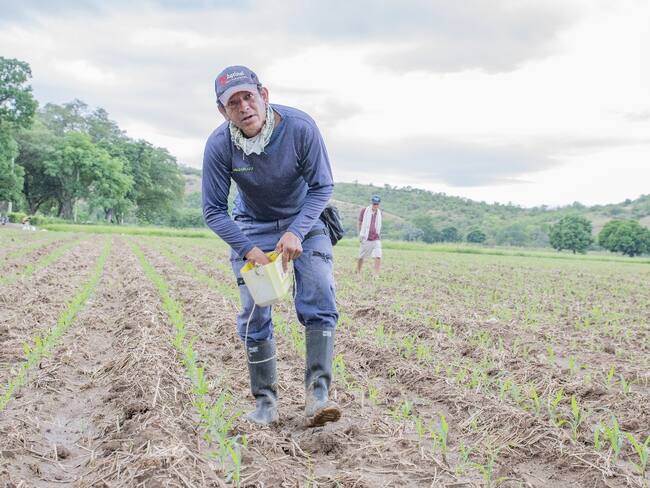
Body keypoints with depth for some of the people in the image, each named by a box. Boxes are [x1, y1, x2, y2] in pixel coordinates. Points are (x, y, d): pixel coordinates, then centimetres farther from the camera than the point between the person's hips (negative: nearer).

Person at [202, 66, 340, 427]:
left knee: (320, 302, -15)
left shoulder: (300, 127, -27)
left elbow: (322, 186, -17)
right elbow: (214, 211, -15)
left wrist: (297, 231, -30)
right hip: (252, 227, 1)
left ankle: (318, 392, -14)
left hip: (304, 221, 0)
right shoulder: (219, 145, -24)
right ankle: (266, 400, 8)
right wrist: (248, 249, -26)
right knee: (255, 314, -3)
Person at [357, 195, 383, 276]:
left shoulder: (379, 213, 8)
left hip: (376, 239, 2)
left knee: (378, 257, -14)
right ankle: (358, 273, 25)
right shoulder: (364, 211, -3)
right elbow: (359, 223, 3)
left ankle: (376, 275, -15)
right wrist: (360, 235, -2)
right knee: (361, 257, 7)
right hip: (366, 239, -2)